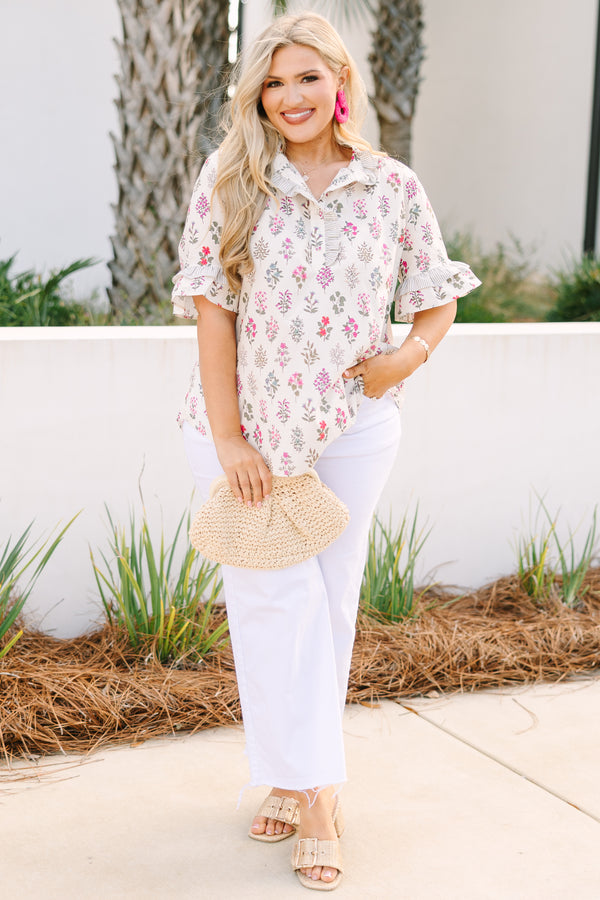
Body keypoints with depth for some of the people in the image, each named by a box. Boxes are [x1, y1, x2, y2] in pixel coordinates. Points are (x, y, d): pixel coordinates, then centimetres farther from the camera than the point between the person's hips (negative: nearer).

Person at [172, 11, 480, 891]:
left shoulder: (393, 187, -2)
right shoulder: (228, 180, -6)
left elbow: (438, 298, 8)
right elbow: (212, 308, -8)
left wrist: (411, 353, -14)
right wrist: (228, 437, -12)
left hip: (354, 422, 2)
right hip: (245, 419, -1)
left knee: (330, 600, 8)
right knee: (277, 596, -5)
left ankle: (295, 775, 25)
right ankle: (311, 787, 7)